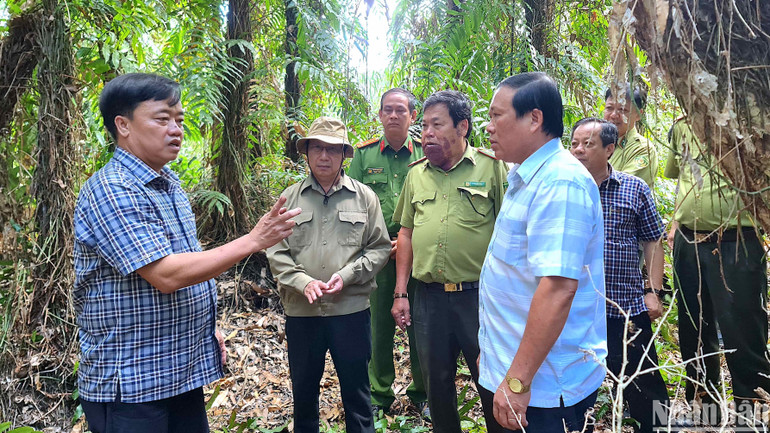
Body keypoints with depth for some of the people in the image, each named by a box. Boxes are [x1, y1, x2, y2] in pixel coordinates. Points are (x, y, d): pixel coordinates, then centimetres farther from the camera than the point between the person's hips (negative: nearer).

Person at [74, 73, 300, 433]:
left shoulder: (168, 185, 10)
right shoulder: (110, 191, -19)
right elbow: (166, 276, -26)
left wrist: (207, 328, 17)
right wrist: (253, 241, -24)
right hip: (131, 386, -8)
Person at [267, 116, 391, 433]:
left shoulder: (364, 197, 2)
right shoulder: (289, 198, 4)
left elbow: (380, 247, 2)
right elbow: (276, 251, 1)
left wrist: (347, 275, -12)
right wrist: (303, 282, -14)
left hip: (351, 308, -1)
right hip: (301, 311, 2)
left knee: (356, 388, 10)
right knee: (303, 388, 17)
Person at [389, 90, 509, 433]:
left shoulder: (491, 166, -4)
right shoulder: (416, 173, 9)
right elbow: (406, 233, 13)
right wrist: (400, 293, 9)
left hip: (479, 296, -4)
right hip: (428, 297, 4)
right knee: (436, 383, 16)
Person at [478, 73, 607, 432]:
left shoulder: (560, 182, -21)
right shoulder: (525, 178, 10)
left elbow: (558, 288, -28)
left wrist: (517, 381, -26)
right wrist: (496, 356, 21)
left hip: (543, 387, -9)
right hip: (510, 371, 9)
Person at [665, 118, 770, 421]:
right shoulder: (681, 126, 10)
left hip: (736, 243, -6)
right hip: (687, 243, 6)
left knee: (743, 339, -2)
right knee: (694, 333, 16)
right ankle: (701, 403, 35)